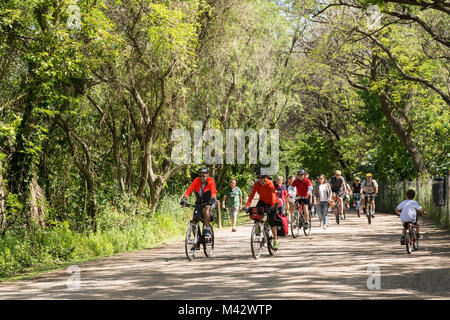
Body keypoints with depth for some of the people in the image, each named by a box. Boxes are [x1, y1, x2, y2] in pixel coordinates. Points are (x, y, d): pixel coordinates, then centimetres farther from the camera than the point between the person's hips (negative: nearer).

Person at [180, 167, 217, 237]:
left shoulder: (210, 181, -17)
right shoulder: (196, 181, -11)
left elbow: (213, 191, -32)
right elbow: (189, 190, -22)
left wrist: (212, 199, -51)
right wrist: (184, 198, -38)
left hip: (209, 202, -3)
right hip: (199, 203, 3)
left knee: (205, 209, -36)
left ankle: (207, 229, -27)